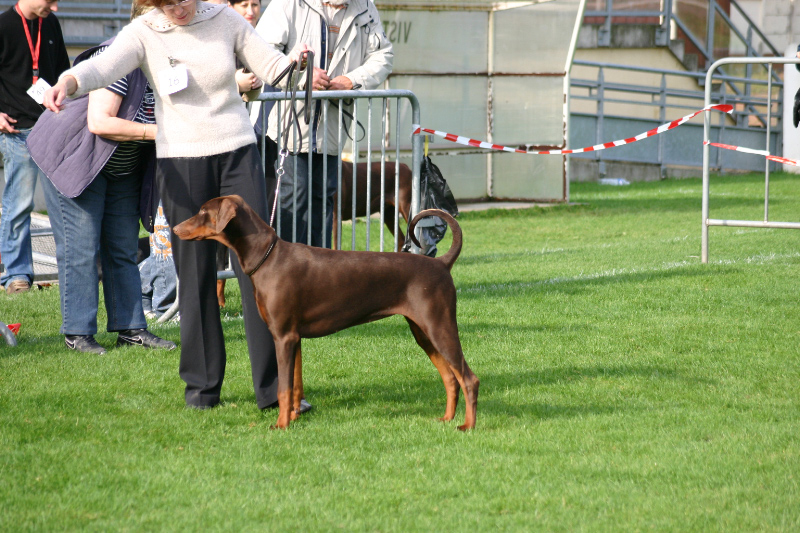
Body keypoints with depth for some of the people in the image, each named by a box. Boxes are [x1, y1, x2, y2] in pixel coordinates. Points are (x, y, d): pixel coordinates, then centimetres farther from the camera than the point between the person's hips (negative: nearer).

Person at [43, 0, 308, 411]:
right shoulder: (144, 33, -4)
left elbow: (270, 67, 6)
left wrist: (294, 61, -16)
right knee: (194, 273, 1)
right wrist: (68, 82, -41)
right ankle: (202, 384, 14)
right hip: (180, 160, -1)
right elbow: (102, 67, -20)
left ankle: (273, 385, -3)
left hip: (237, 151, 1)